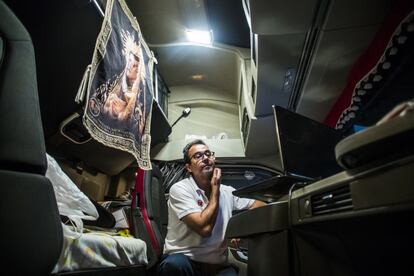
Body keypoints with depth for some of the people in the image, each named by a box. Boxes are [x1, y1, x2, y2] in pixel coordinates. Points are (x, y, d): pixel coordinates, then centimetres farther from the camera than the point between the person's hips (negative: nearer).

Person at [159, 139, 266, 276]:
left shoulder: (228, 191, 7)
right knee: (175, 263, -34)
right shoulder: (180, 189, -10)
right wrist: (215, 189, -10)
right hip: (183, 259, -2)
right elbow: (204, 228, -19)